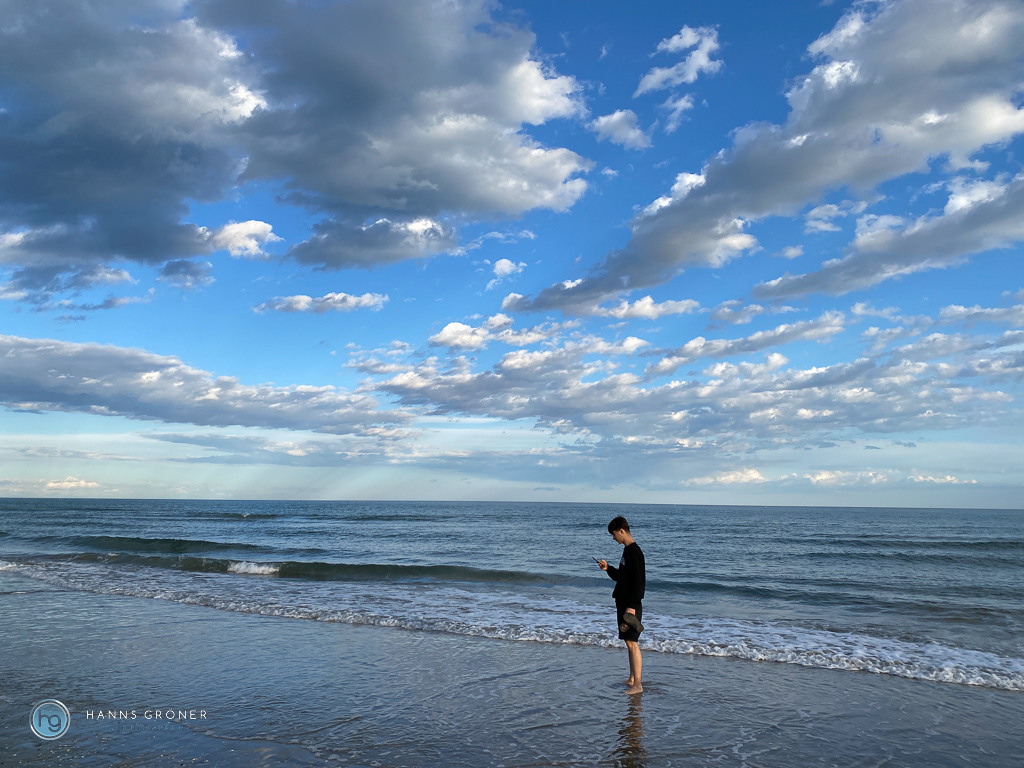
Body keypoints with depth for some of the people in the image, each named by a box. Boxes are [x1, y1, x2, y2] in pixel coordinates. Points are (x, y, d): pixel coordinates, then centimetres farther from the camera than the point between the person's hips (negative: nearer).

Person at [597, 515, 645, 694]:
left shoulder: (635, 552, -16)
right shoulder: (627, 550, 14)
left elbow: (639, 581, -21)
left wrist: (632, 606, -24)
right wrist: (608, 568, 8)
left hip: (631, 604, -10)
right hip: (623, 602, 10)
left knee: (632, 642, -7)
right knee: (629, 642, 15)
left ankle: (638, 684, -3)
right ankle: (631, 679, 23)